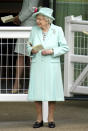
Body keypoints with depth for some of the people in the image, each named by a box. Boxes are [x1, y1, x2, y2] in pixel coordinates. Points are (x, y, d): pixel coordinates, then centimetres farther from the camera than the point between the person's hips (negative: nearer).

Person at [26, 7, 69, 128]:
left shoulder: (57, 30, -2)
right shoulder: (34, 30, 4)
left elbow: (65, 48, -2)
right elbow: (28, 45, 11)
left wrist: (51, 51, -15)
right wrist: (31, 50, -11)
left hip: (51, 65, -2)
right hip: (37, 65, 2)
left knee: (51, 92, 1)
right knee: (37, 92, 1)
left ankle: (51, 118, 12)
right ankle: (39, 119, 12)